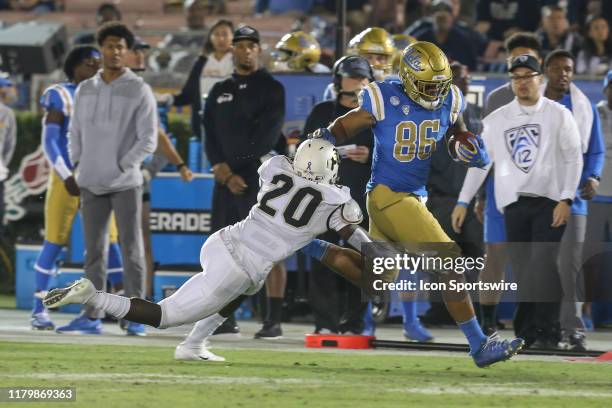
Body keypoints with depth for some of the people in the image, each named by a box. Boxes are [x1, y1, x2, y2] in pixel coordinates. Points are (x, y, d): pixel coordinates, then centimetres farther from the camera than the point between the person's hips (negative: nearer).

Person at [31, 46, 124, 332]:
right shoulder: (60, 96, -4)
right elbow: (50, 142, -7)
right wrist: (66, 177, -15)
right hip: (67, 177, -4)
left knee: (108, 241, -1)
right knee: (55, 241, -1)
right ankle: (39, 309, 7)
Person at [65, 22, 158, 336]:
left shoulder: (139, 91, -3)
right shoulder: (85, 90, 11)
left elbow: (148, 140, -6)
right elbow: (75, 132, 18)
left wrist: (123, 166, -10)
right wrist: (78, 164, 5)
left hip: (125, 183, -4)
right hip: (91, 183, 4)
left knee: (131, 249, -4)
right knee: (93, 249, 6)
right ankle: (92, 313, 9)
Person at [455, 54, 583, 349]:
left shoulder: (558, 115, 3)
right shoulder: (496, 120, 11)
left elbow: (574, 159, 1)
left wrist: (566, 200, -9)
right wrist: (464, 200, 7)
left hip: (549, 202, -3)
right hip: (513, 203, 3)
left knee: (543, 265, -14)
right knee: (522, 269, 1)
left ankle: (547, 332, -14)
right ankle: (526, 332, 6)